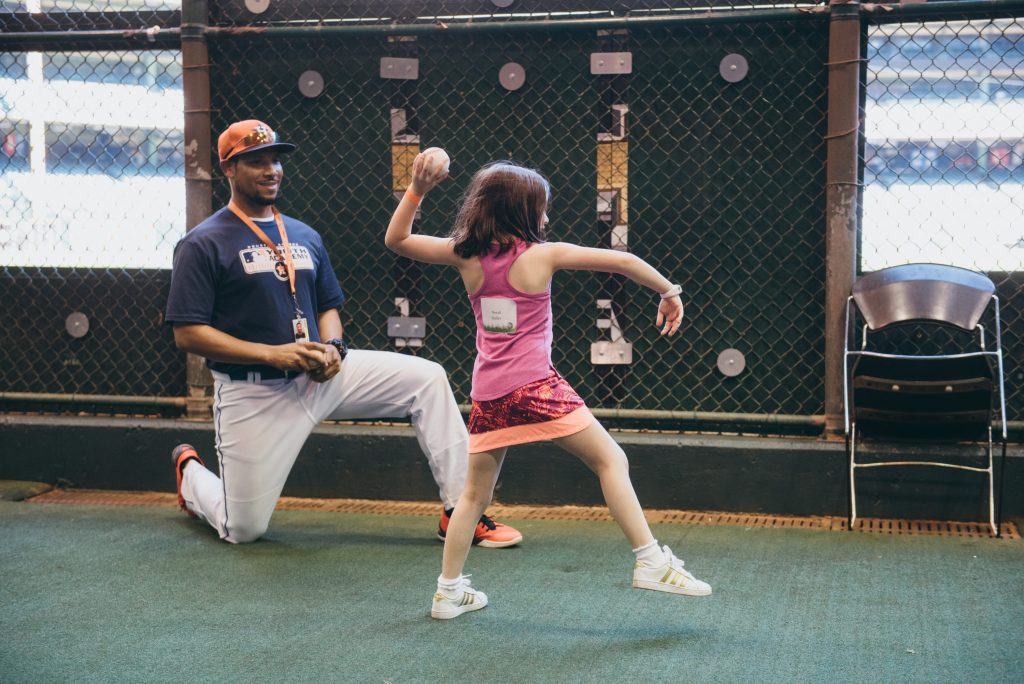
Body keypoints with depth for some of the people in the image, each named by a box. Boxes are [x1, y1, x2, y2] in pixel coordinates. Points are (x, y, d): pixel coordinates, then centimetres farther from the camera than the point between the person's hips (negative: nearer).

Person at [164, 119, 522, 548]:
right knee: (244, 530, 0)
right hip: (253, 394, -5)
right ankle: (191, 474, 35)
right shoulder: (203, 245, -9)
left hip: (319, 375, 5)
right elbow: (188, 334, -14)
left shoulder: (305, 237, 11)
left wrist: (332, 347, -5)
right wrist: (273, 354, -22)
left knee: (426, 378, -9)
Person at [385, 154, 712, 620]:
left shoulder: (467, 256, 5)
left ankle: (448, 591, 20)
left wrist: (416, 190, 8)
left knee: (474, 494, 16)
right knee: (611, 461, 3)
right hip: (535, 388, -5)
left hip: (488, 395, 5)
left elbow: (395, 240, 14)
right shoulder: (542, 255, -4)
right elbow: (623, 261, -3)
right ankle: (649, 561, -3)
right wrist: (669, 292, 10)